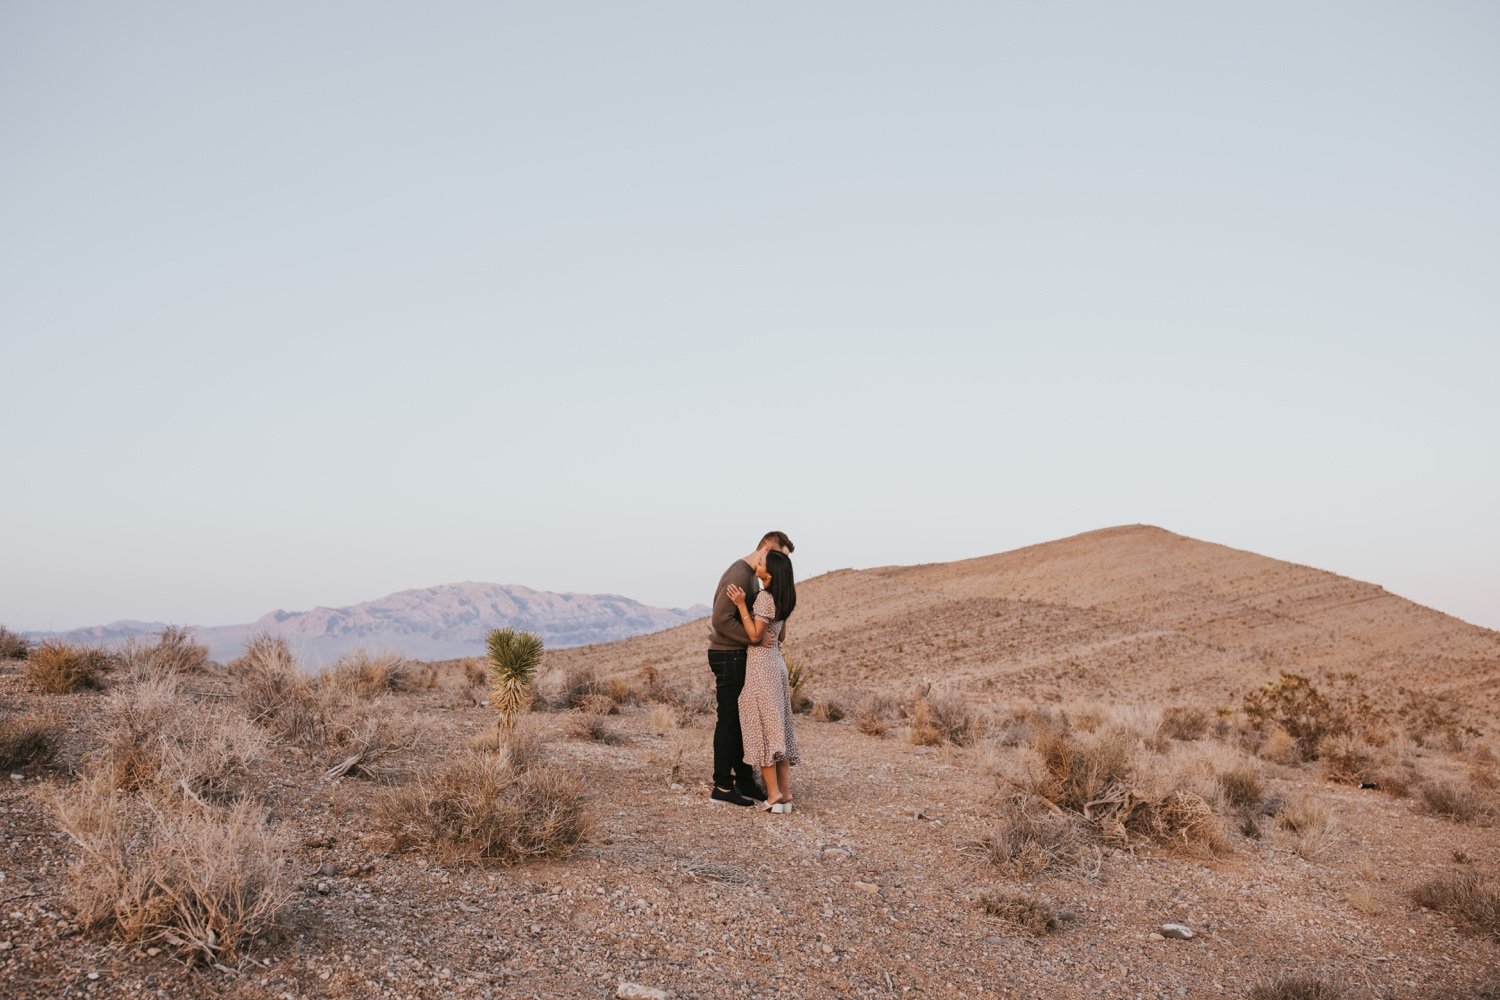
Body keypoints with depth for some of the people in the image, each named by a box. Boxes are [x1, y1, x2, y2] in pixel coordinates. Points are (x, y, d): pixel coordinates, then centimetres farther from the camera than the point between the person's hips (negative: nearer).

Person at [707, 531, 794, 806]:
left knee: (742, 720, 14)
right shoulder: (739, 575, -18)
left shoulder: (752, 576, 15)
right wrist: (756, 640, -22)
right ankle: (722, 786, 4)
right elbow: (721, 620, -24)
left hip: (739, 656, 10)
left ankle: (744, 780, 22)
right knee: (729, 719, -3)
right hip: (728, 656, -10)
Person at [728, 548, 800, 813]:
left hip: (761, 664, -8)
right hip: (777, 663, 8)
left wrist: (741, 605, -16)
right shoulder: (783, 598, 10)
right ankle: (786, 794, 9)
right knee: (777, 728, 9)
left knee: (761, 727, -3)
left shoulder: (764, 597, -15)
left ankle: (774, 793, -3)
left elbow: (755, 635, -16)